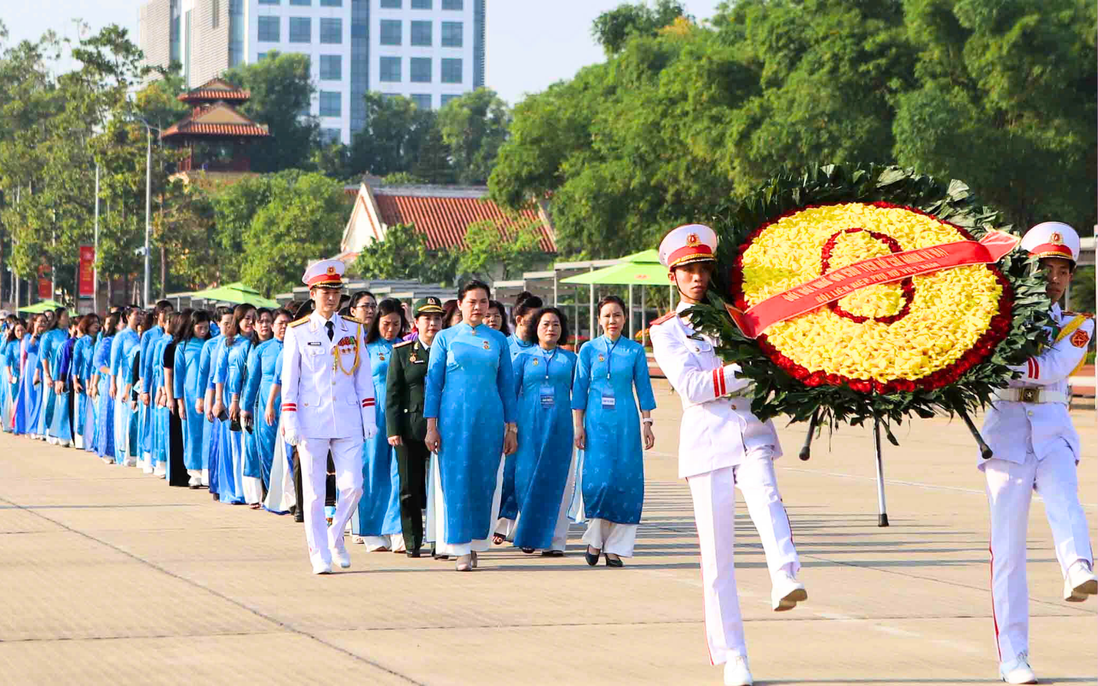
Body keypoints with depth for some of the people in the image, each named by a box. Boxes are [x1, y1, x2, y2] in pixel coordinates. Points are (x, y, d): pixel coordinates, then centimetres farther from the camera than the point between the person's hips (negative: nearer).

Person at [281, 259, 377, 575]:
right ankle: (320, 555, 8)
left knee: (352, 486, -3)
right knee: (314, 492, 1)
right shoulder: (297, 332, 1)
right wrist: (290, 423, -5)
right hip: (312, 422, -2)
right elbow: (289, 381, 2)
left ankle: (336, 537, 22)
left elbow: (364, 378, 10)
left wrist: (369, 419, 5)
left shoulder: (355, 330, 8)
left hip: (348, 422, 2)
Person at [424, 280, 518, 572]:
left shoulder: (497, 340, 9)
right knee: (455, 481, -6)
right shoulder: (445, 338, 4)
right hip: (454, 417, -2)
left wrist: (511, 428, 8)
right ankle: (461, 549, -4)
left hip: (489, 417, 2)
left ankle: (475, 542, 15)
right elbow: (433, 382, 4)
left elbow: (507, 384, 11)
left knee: (484, 482, 3)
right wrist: (431, 426, -2)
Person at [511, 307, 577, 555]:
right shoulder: (523, 357, 8)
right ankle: (528, 535, 11)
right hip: (529, 427, -1)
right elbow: (510, 393, 7)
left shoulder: (570, 359, 11)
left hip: (559, 428, 1)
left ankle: (552, 540, 2)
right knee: (527, 479, -2)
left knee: (558, 482, -2)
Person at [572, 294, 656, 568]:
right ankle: (595, 539, 7)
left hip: (626, 423, 1)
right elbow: (579, 390, 6)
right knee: (598, 479, -9)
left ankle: (615, 547, 3)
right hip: (597, 422, -1)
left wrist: (646, 423, 3)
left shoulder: (635, 350, 6)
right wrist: (578, 426, 1)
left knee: (625, 481, -3)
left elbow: (643, 389, 8)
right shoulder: (589, 350, 5)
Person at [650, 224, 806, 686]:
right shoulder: (666, 331, 8)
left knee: (765, 497, -32)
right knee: (717, 552, -4)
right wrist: (746, 371, -18)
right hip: (707, 440, -2)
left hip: (751, 431, 2)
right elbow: (690, 386, -8)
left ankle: (785, 581, -54)